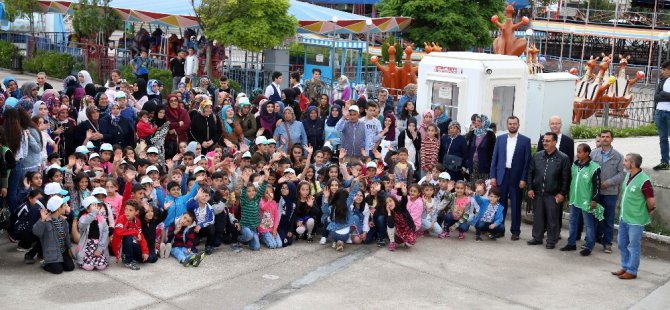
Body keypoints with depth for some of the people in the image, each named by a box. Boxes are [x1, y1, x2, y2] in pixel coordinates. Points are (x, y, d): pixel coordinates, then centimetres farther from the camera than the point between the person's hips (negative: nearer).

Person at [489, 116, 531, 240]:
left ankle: (515, 231, 12)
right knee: (500, 203, 5)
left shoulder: (525, 140, 1)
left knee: (516, 205, 4)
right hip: (501, 175, 2)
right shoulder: (500, 139, 8)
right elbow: (494, 158, 7)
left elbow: (527, 161, -2)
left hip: (516, 177, -2)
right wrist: (493, 176, 0)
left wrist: (523, 179, -8)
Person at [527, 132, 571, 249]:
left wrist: (562, 193, -9)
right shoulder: (537, 156, 6)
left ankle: (551, 240, 15)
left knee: (552, 218, 4)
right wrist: (530, 188, 3)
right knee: (537, 216, 12)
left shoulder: (563, 158, -6)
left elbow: (566, 178, -6)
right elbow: (530, 173, 10)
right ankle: (537, 237, 24)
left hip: (553, 195, -4)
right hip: (537, 193, 4)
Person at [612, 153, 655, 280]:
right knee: (622, 244, 18)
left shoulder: (644, 181, -23)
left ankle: (632, 271, 18)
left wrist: (648, 212, -1)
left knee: (633, 246, 5)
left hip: (635, 221, -8)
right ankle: (625, 267, 33)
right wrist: (624, 212, 14)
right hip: (624, 217, 8)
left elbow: (651, 201, -18)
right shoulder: (628, 176, 2)